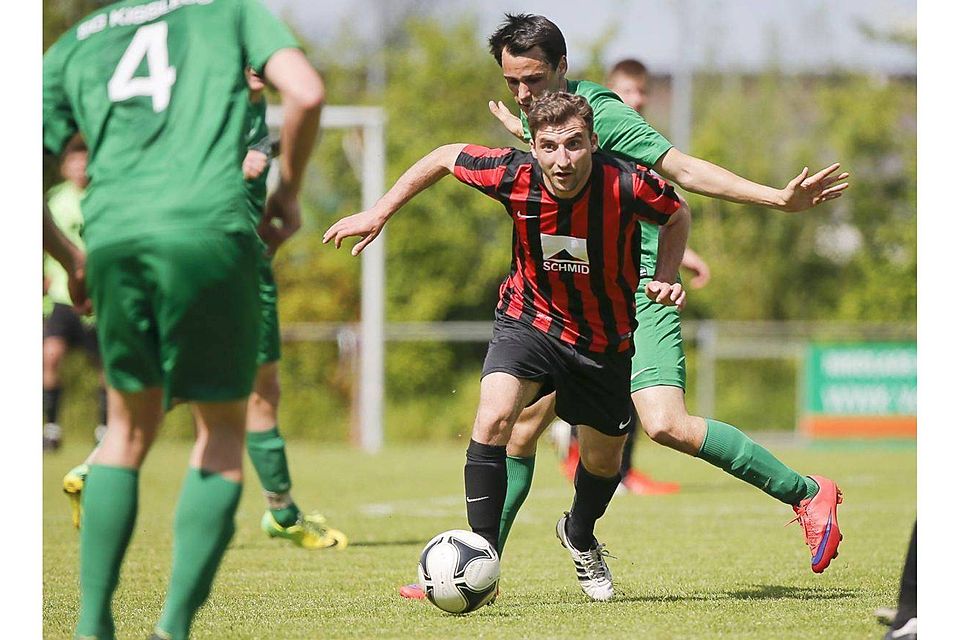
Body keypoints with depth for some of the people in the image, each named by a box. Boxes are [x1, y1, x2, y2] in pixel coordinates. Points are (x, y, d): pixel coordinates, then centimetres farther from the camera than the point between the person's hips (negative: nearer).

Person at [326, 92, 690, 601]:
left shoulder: (628, 185, -27)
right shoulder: (514, 176, -25)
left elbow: (676, 215, -4)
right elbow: (444, 158, -5)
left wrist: (666, 279, -19)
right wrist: (379, 214, -5)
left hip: (604, 339, 1)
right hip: (529, 321, -1)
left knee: (604, 461, 16)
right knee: (494, 417, -27)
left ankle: (579, 535, 50)